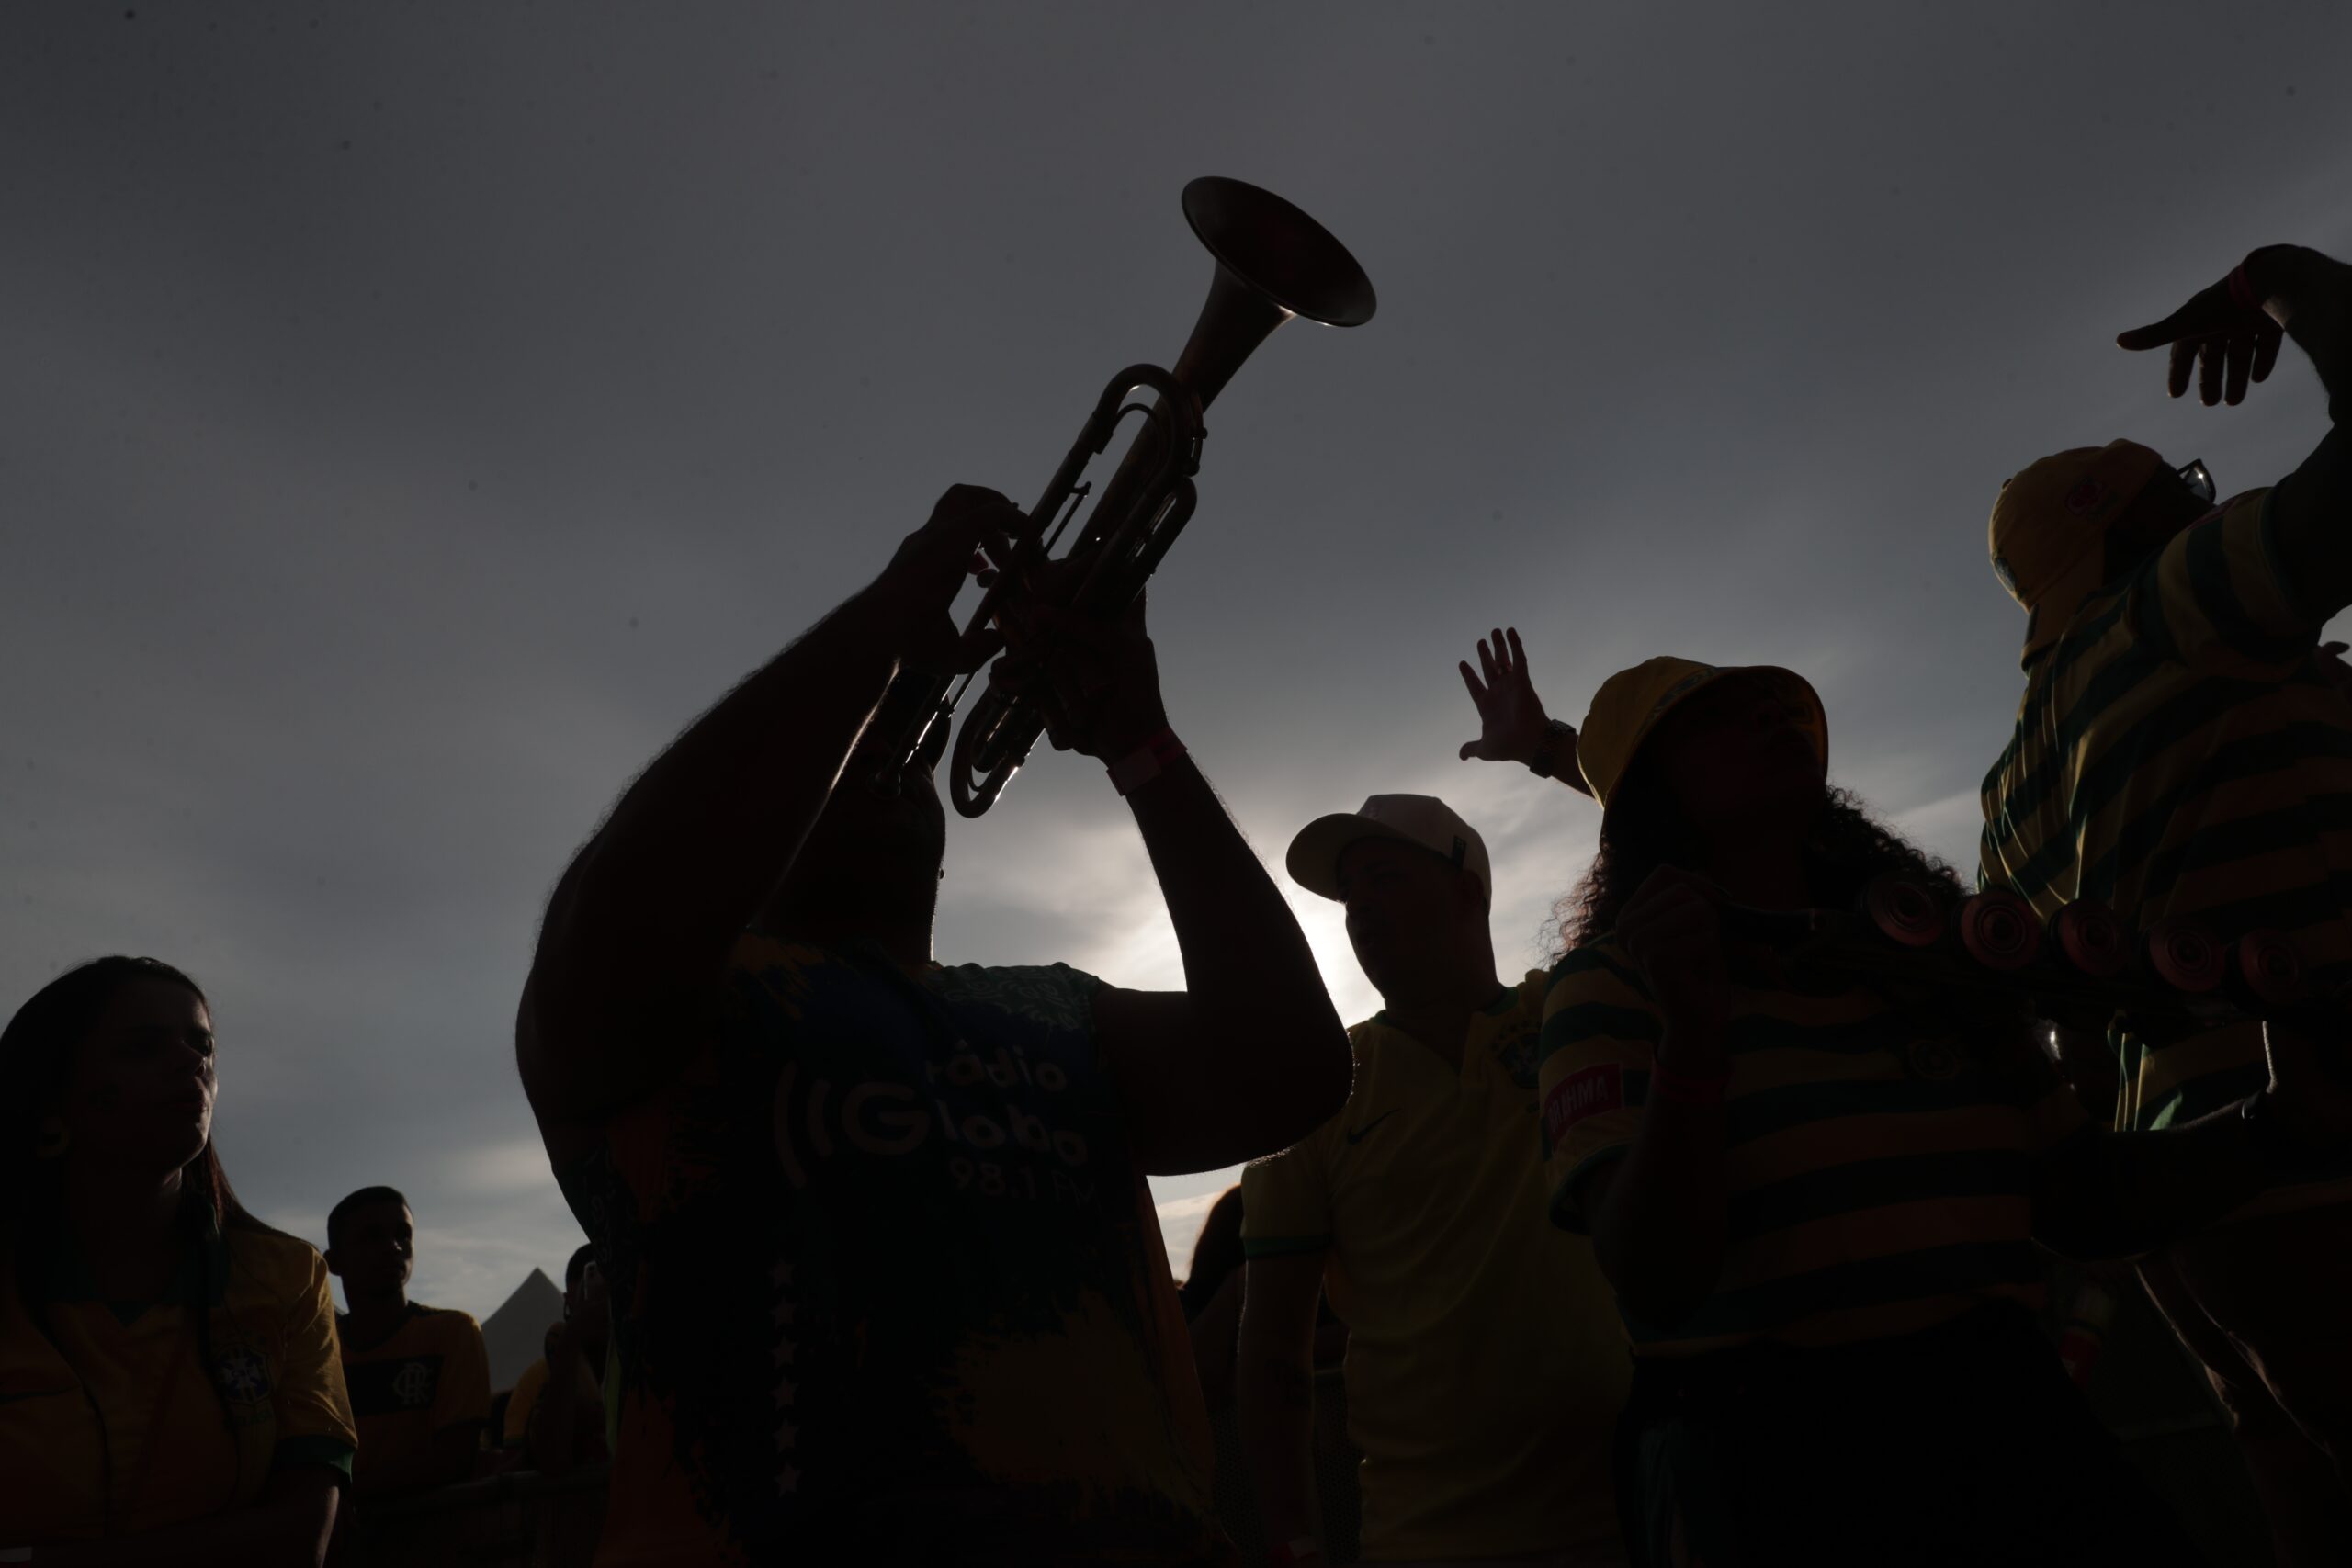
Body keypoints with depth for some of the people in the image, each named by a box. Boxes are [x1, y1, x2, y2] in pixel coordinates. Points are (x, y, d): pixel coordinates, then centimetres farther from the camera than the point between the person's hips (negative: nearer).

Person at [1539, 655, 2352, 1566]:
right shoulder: (1615, 984, -8)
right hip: (1773, 1469, -5)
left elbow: (2081, 1202, 13)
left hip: (2011, 1431, 5)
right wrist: (1691, 1037, -30)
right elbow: (1651, 1284, -19)